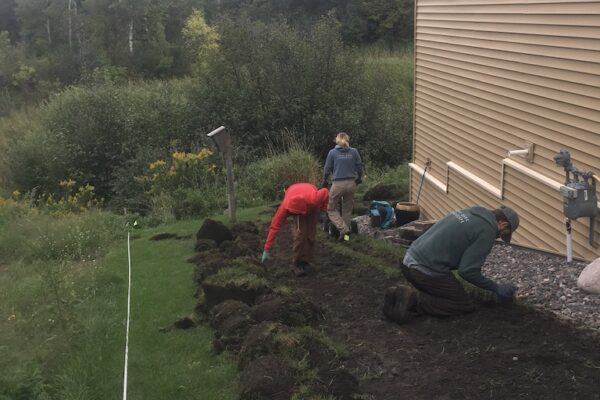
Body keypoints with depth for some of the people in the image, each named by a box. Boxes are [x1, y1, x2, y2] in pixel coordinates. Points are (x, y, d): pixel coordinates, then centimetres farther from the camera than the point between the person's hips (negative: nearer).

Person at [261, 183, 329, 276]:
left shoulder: (314, 199, -45)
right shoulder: (285, 207, -41)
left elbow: (325, 192, -23)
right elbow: (274, 226, -36)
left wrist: (323, 210, -15)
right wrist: (267, 249, -35)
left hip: (313, 206, 0)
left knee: (310, 234, -9)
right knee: (300, 232, -18)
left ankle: (305, 262, 5)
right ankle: (297, 263, -6)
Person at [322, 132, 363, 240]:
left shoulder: (332, 152, -2)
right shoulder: (354, 151, 2)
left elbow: (327, 169, 1)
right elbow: (359, 166, 5)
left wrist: (324, 181, 17)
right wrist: (359, 179, 24)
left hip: (338, 184, -3)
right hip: (351, 183, 3)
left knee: (331, 209, 8)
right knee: (347, 209, 15)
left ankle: (343, 228, -10)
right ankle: (346, 234, 18)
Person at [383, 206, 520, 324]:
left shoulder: (467, 213, 19)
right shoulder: (487, 231, -7)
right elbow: (467, 270, -11)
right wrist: (496, 288, 3)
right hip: (427, 271, -9)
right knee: (465, 306, 7)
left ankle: (407, 295, 3)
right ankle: (414, 300, -10)